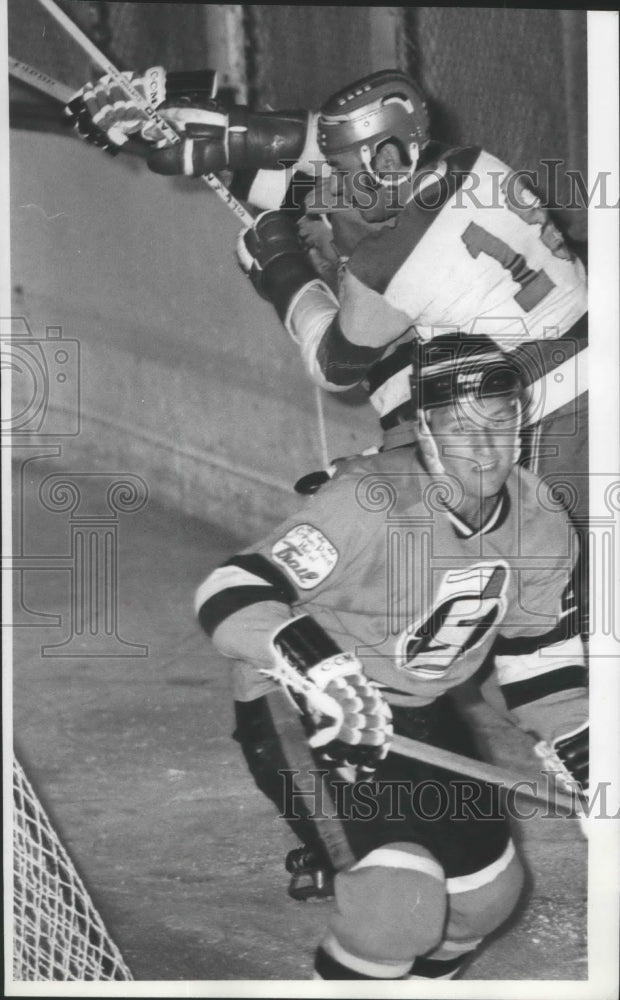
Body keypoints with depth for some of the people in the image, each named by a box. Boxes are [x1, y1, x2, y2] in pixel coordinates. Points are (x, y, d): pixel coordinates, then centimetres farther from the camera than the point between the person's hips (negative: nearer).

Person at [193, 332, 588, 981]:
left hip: (420, 712, 8)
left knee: (488, 890, 14)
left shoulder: (541, 524, -5)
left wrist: (575, 737, -3)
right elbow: (227, 595, -31)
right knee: (400, 899, -24)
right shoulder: (368, 503, -28)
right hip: (297, 713, -7)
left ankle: (422, 974, 44)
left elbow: (539, 652, 9)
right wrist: (305, 658, -47)